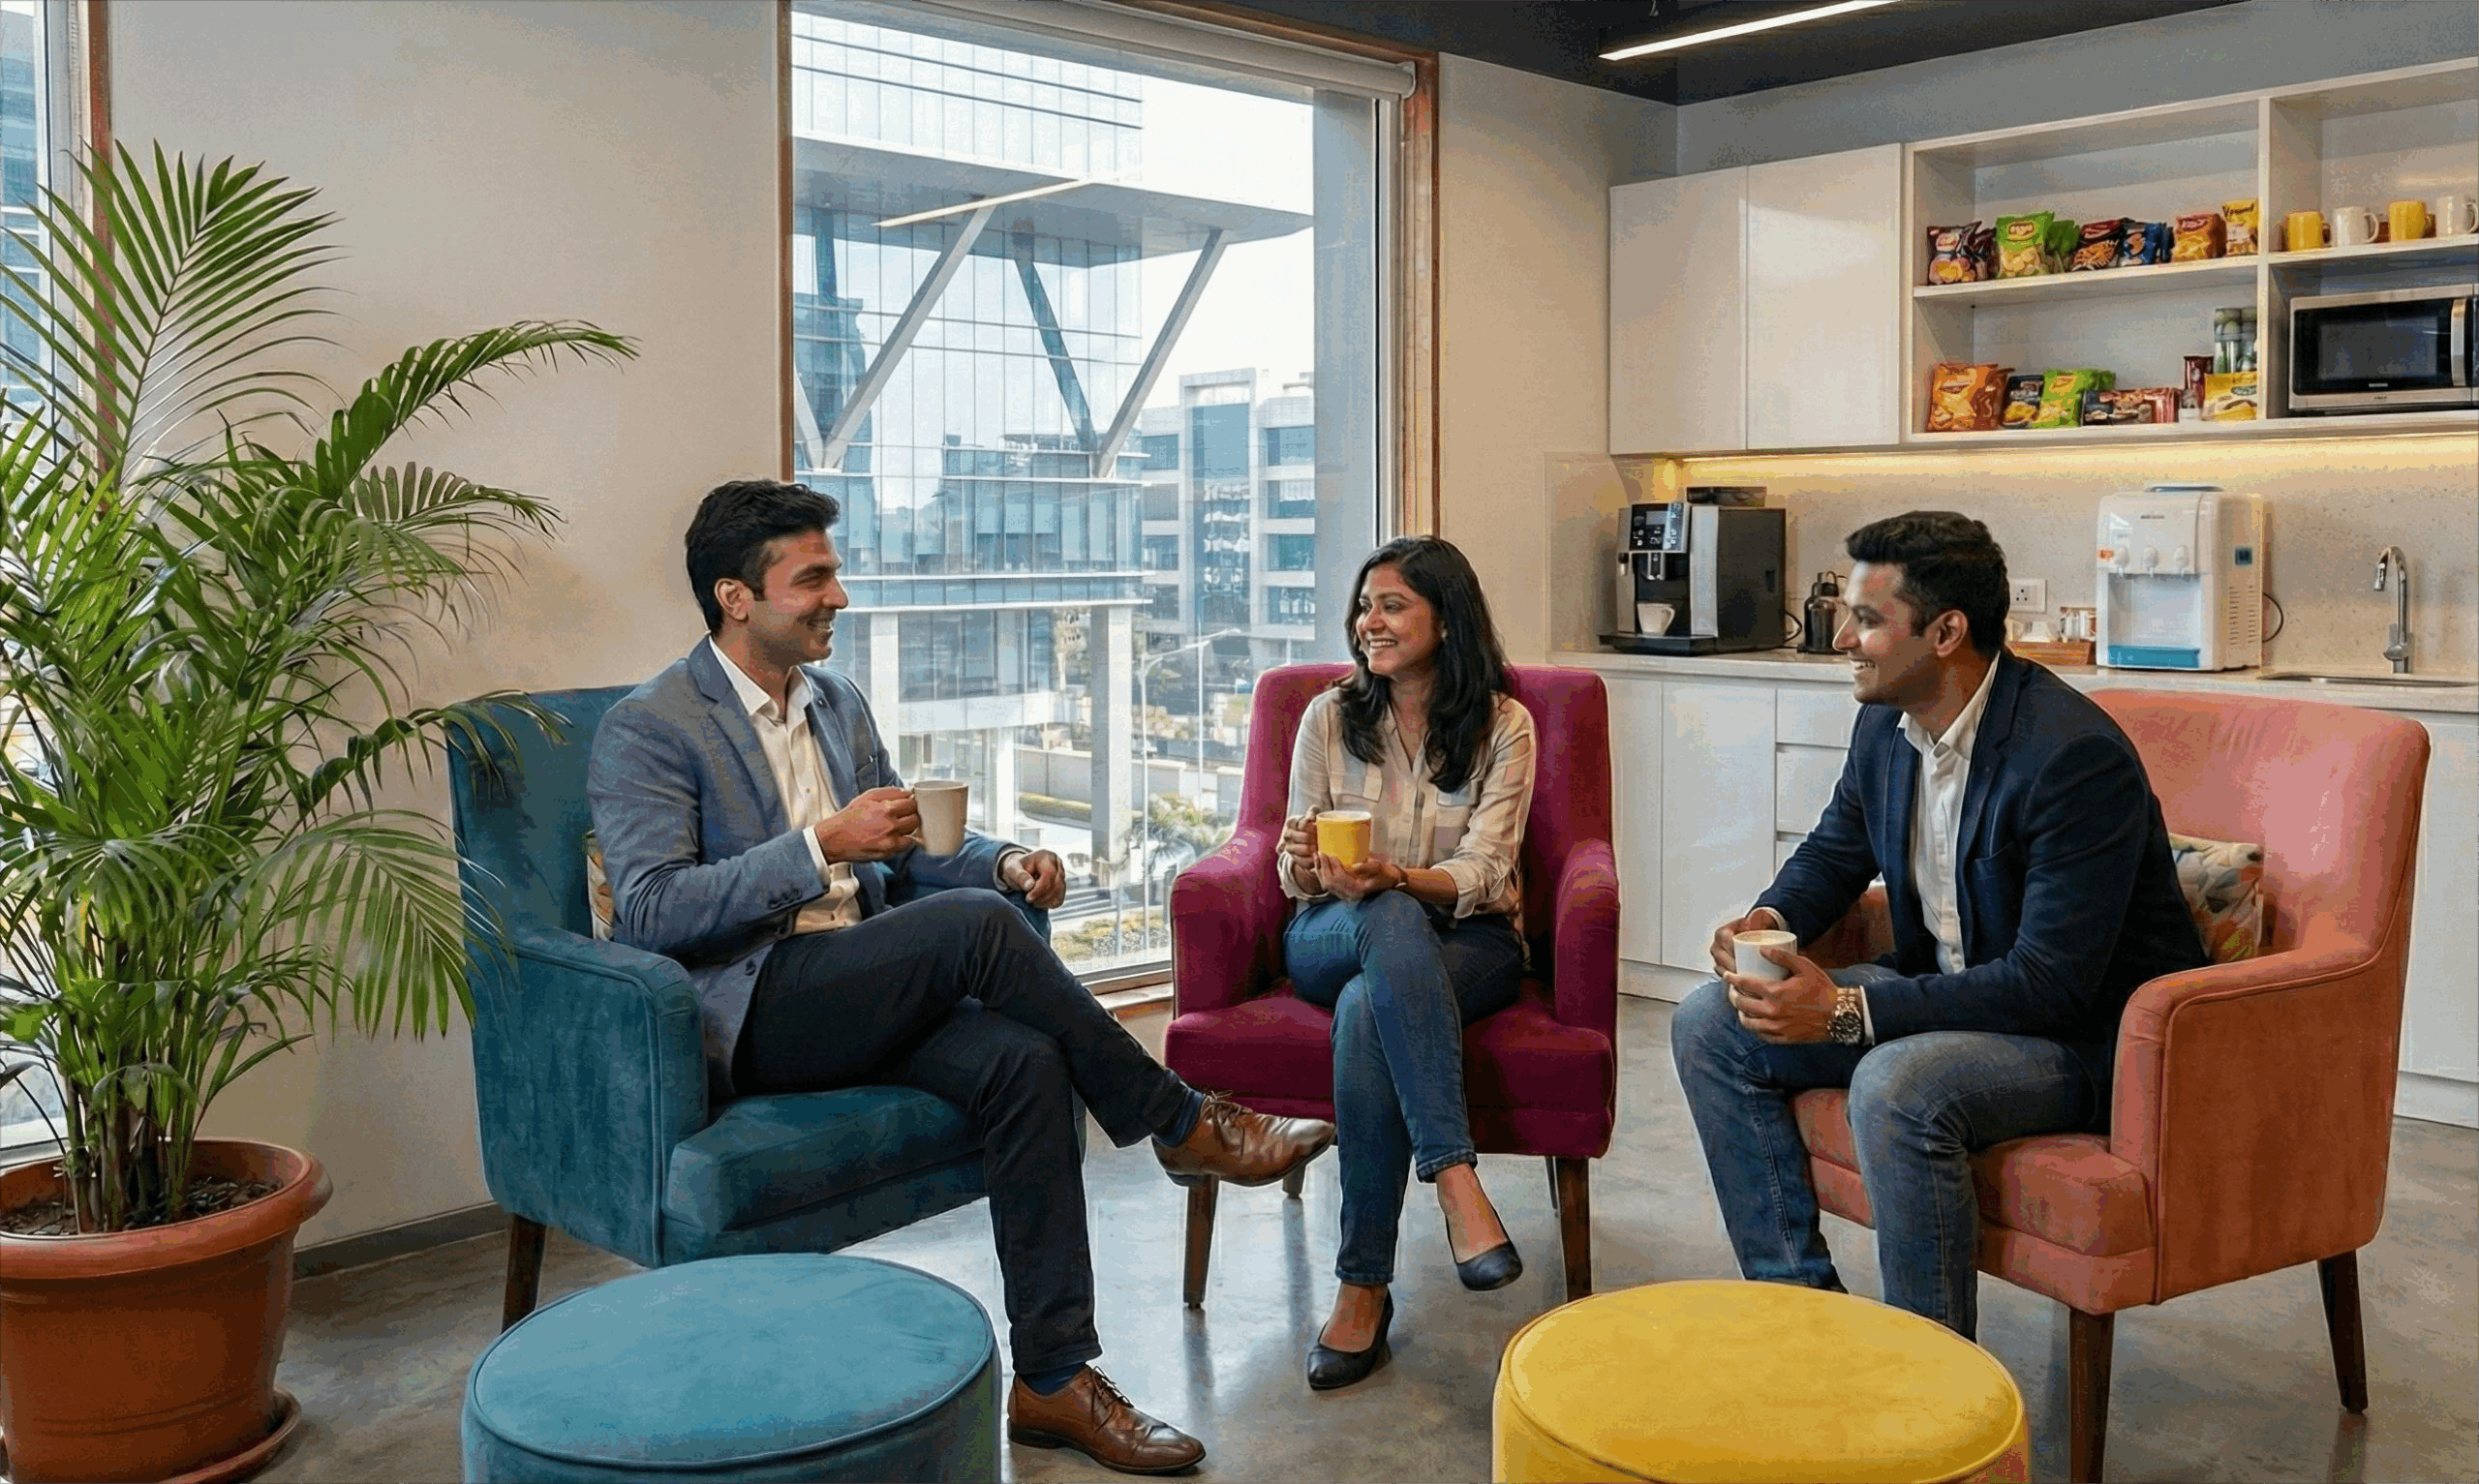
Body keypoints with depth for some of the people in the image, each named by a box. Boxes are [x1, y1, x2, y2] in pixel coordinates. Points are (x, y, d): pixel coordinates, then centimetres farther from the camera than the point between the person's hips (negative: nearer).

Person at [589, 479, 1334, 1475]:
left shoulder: (842, 705, 18)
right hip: (746, 1012, -6)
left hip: (860, 999, 6)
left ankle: (1054, 1378, -19)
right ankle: (1183, 1126, -14)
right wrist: (822, 847, -22)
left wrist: (1003, 862, -1)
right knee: (977, 924, -29)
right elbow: (650, 913, -16)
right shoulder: (646, 728, -5)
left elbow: (908, 857, 22)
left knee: (1022, 1061, -25)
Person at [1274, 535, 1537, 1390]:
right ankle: (1455, 1179, -45)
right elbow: (1296, 875, 4)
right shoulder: (1330, 717, 6)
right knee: (1393, 923, -38)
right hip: (1332, 940, 1)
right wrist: (1308, 866, -22)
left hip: (1466, 942, -1)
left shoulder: (1503, 725, 0)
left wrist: (1392, 878, -30)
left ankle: (1364, 1288, -34)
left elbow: (1481, 875, -9)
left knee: (1367, 1009, -37)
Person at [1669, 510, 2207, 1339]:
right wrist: (1769, 922, -6)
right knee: (1709, 1026, -2)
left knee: (1896, 1085, -37)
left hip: (2086, 1032, -8)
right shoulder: (1886, 722, 0)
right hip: (1944, 989, 9)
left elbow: (2053, 983, -29)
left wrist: (1847, 1013, -32)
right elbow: (1834, 851, 18)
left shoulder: (2075, 755, -26)